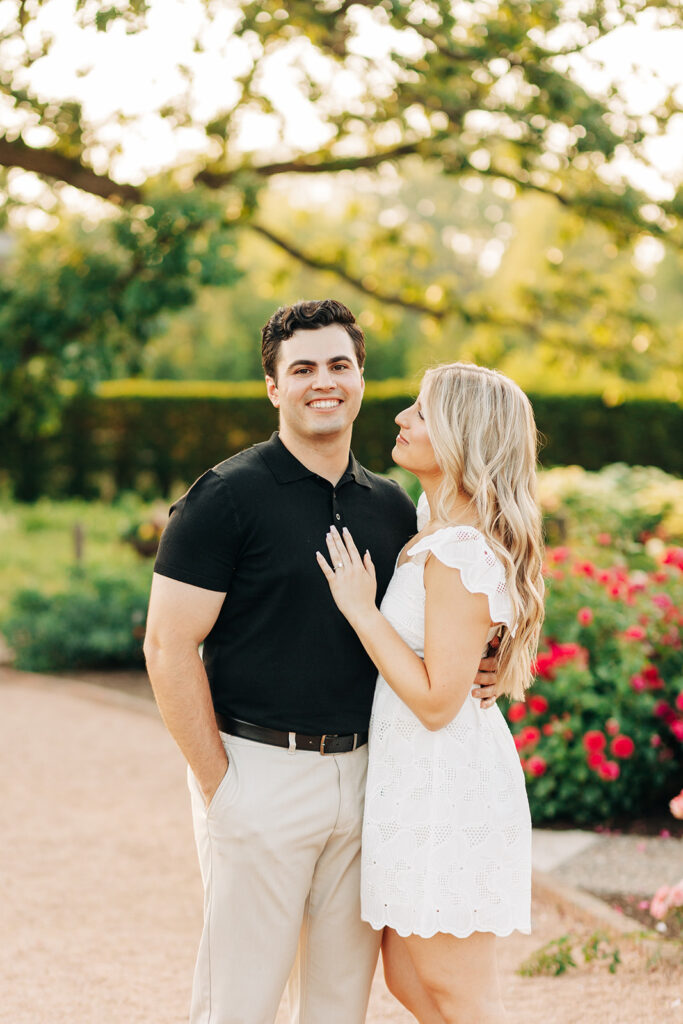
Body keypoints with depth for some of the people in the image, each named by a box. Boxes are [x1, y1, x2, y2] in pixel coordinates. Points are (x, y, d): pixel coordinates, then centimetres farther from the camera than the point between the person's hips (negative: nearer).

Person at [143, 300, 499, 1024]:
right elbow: (169, 647, -11)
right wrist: (217, 781, -12)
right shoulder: (228, 496, -8)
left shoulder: (391, 506, 11)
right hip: (258, 768, -5)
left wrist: (461, 674, 0)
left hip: (360, 769, 6)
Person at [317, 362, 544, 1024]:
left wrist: (360, 608, -18)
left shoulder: (460, 554, -21)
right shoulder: (437, 532, 9)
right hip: (419, 773, 10)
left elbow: (437, 700, -23)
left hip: (442, 778, -10)